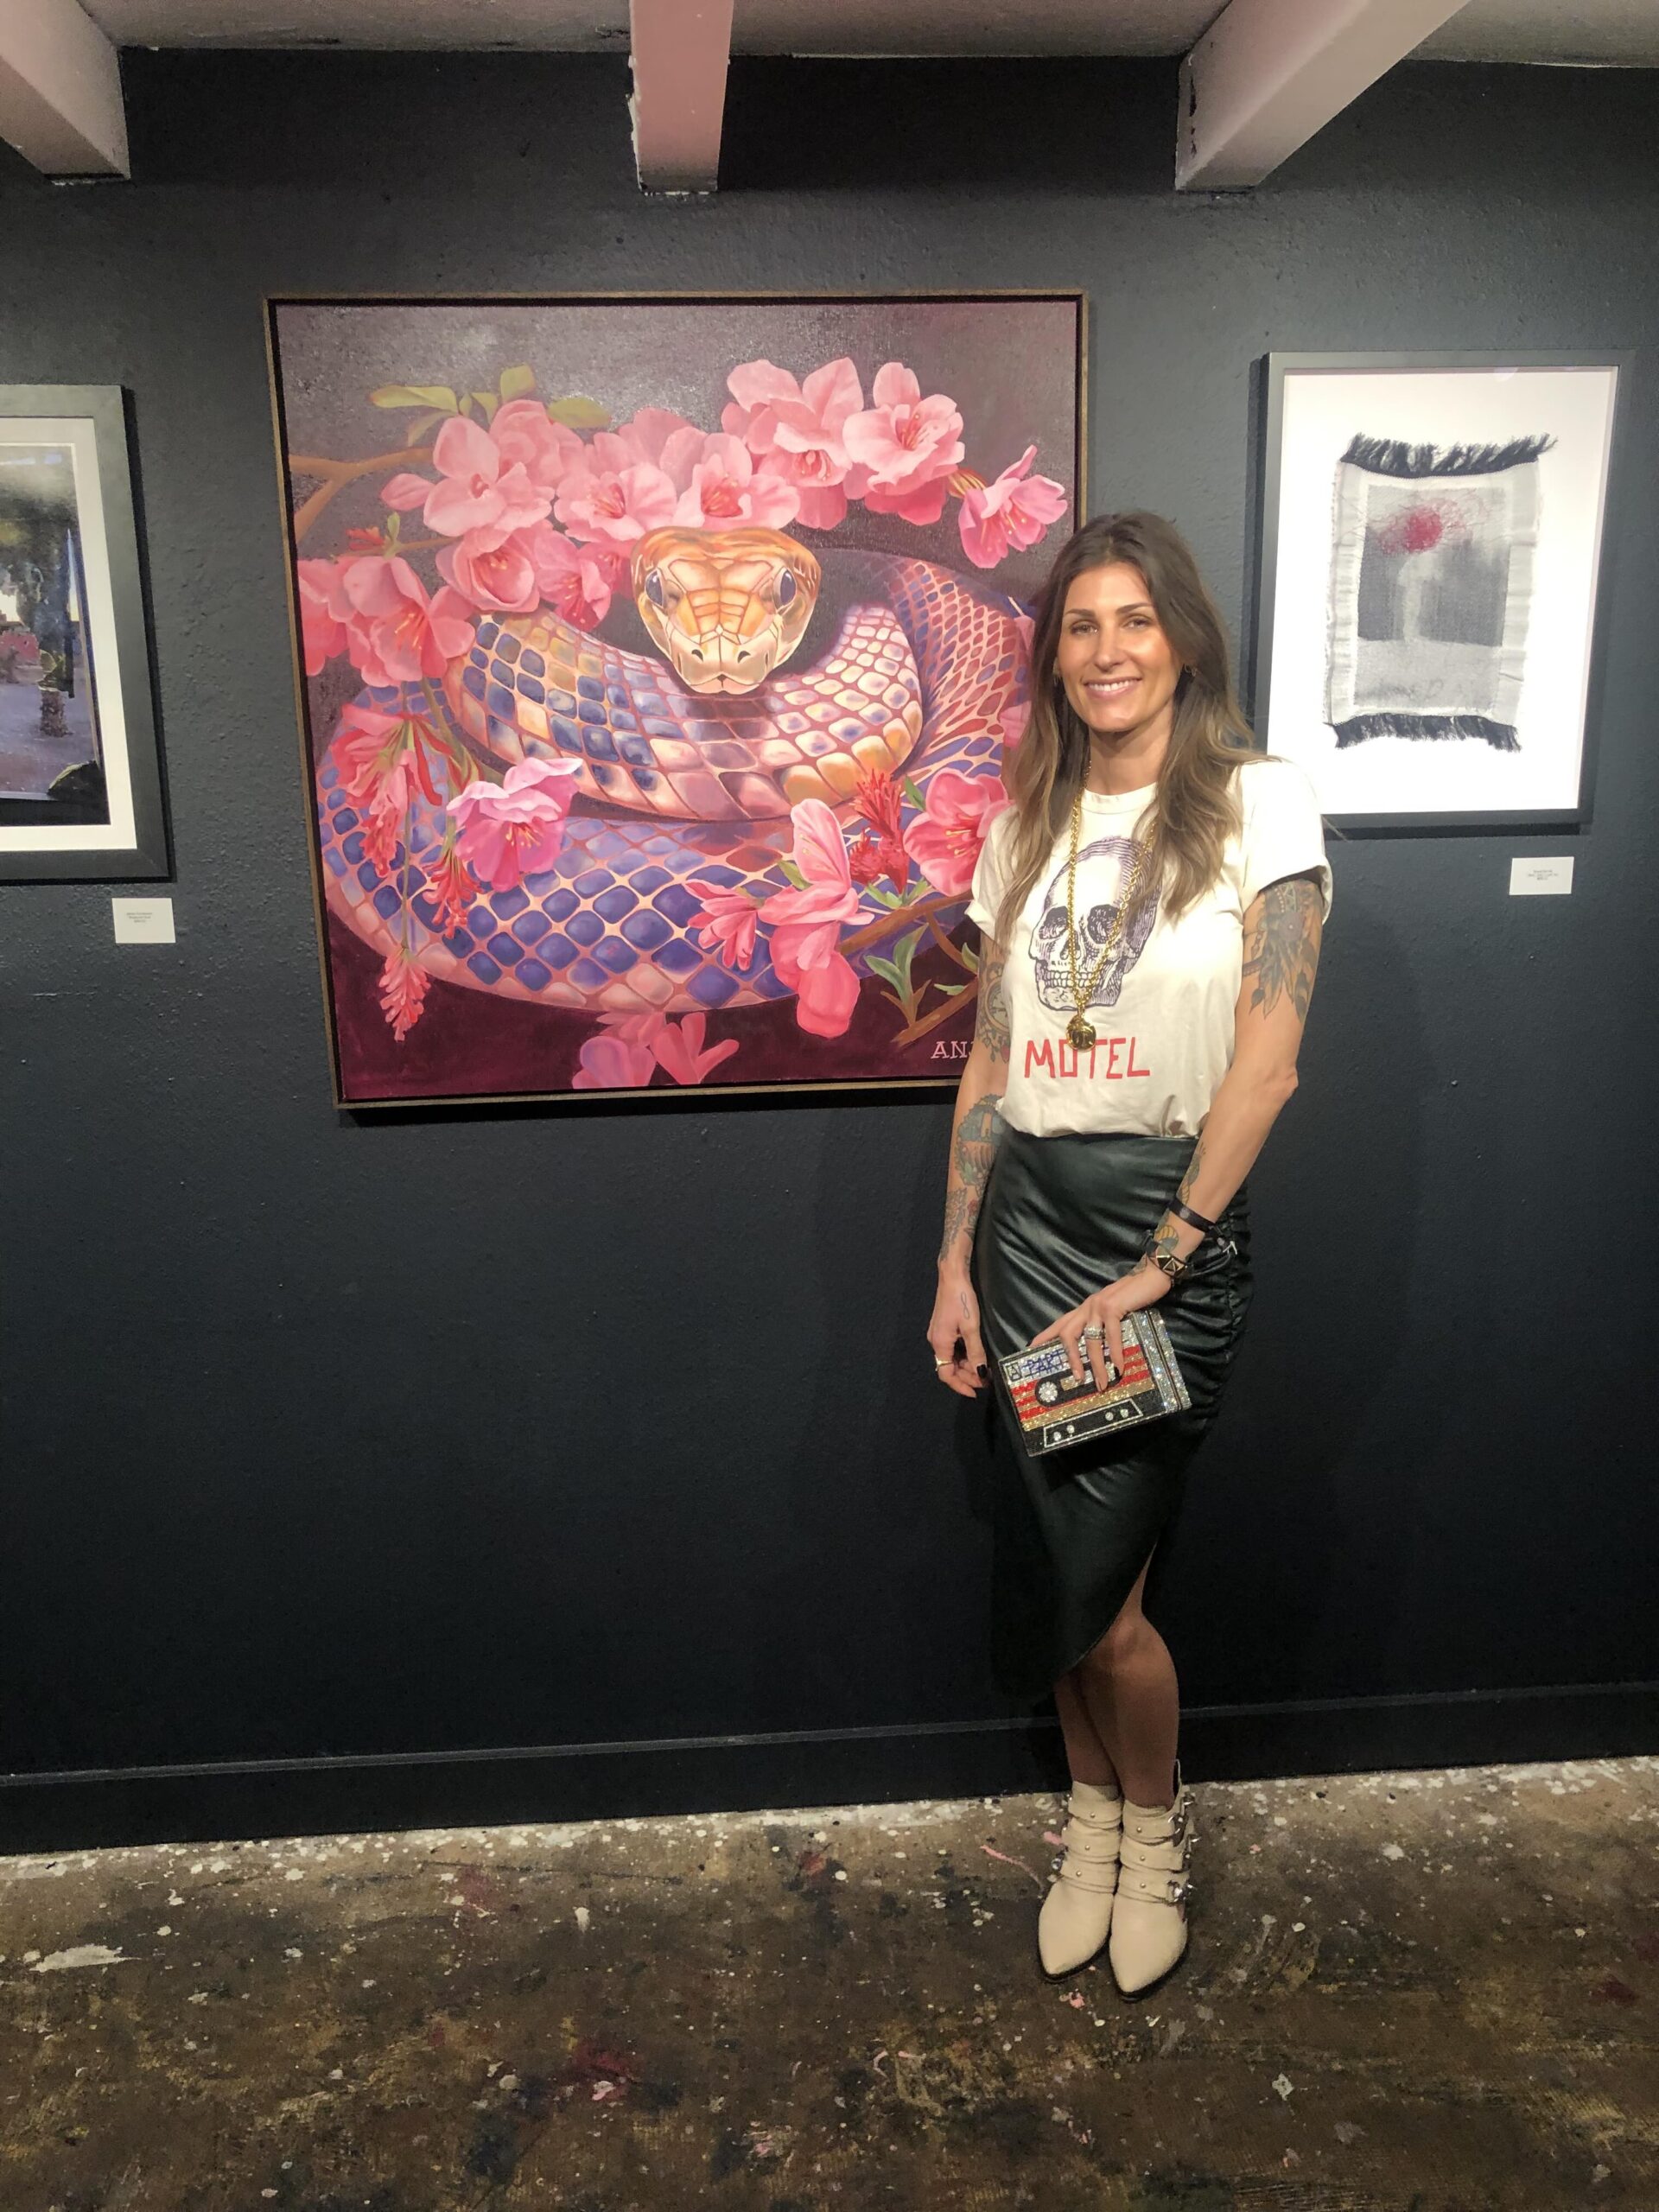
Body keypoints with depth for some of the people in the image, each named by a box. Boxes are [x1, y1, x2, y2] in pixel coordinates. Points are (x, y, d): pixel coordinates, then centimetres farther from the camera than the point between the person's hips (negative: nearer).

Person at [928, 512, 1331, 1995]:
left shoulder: (1260, 805, -5)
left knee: (1092, 1595, -1)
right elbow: (991, 1059, 10)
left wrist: (1159, 1266, -14)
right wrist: (956, 1264, 7)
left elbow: (1267, 1062, -11)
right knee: (1057, 1583, 11)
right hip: (1028, 1217, 4)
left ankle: (1155, 1824, 31)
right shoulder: (1027, 828, 10)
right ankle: (1091, 1818, 38)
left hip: (1174, 1218, -4)